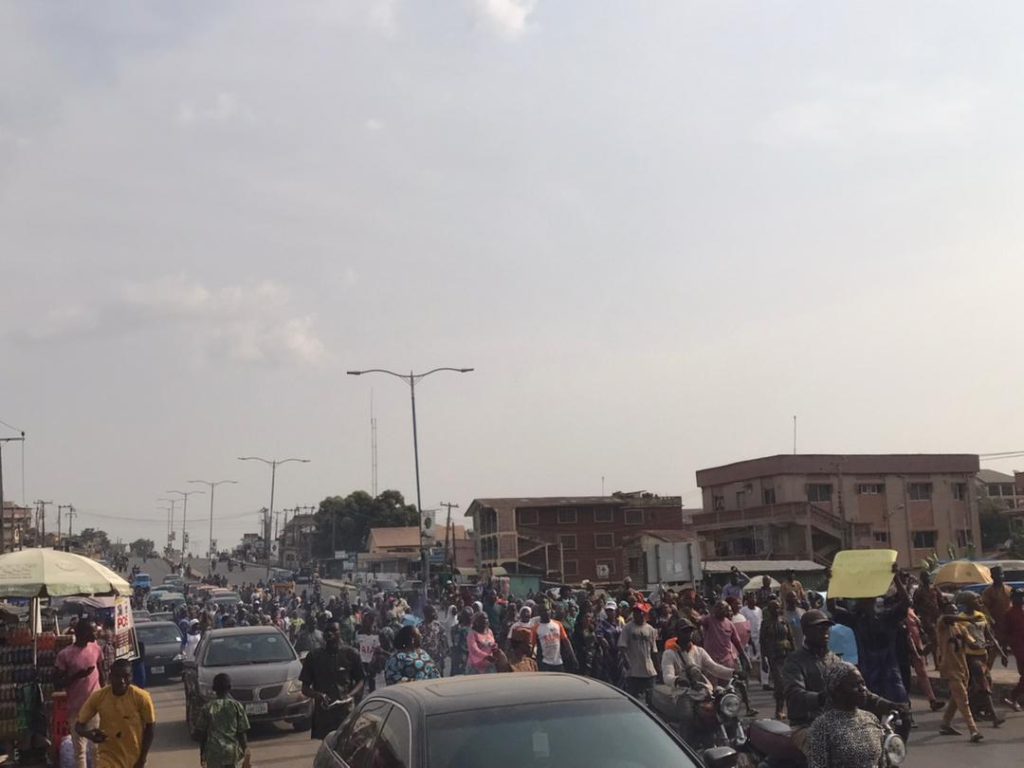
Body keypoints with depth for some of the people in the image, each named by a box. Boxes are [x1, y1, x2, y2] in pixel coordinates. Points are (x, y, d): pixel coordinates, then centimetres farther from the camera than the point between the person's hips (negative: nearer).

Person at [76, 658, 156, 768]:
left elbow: (149, 729, -6)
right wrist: (89, 734, -27)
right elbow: (79, 724, -5)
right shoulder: (98, 697, -14)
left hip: (134, 757, 0)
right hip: (108, 756, 0)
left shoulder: (141, 697, -17)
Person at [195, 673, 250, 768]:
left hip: (213, 752, 0)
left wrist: (202, 752, 15)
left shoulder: (207, 708, 0)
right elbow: (242, 732, -1)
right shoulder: (237, 706, -2)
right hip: (232, 750, 0)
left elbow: (201, 733, 4)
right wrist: (244, 749, 9)